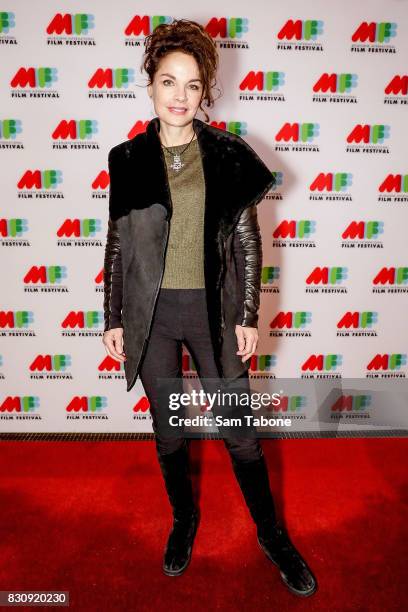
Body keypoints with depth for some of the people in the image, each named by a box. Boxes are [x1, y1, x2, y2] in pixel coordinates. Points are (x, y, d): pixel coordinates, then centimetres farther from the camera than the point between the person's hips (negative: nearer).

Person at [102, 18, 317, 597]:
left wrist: (248, 315, -4)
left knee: (240, 432, 8)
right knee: (168, 429, 15)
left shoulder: (228, 154, -1)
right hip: (151, 311, 2)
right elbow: (117, 242, 5)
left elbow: (247, 240, 0)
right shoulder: (128, 158, 2)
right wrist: (112, 318, 4)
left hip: (212, 308, -1)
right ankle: (184, 519, 42)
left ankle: (271, 532, 33)